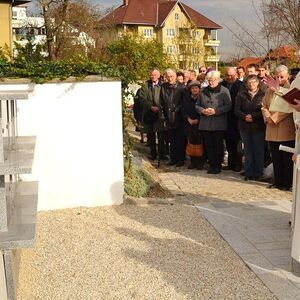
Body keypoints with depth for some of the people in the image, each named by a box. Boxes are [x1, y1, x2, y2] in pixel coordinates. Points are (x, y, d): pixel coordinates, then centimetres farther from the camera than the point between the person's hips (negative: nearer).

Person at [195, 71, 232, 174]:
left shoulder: (224, 91, -1)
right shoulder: (203, 91, 12)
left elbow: (228, 106, -8)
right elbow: (197, 105, 15)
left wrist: (215, 111, -17)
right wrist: (203, 111, -6)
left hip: (219, 124, -4)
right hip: (205, 124, 4)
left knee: (218, 145, 1)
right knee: (208, 145, 6)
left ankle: (218, 165, 11)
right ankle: (211, 164, 15)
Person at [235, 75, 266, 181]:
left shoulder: (263, 95, -1)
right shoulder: (241, 94, 7)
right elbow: (236, 110, 1)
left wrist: (253, 116, -18)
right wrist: (244, 116, -15)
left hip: (258, 127, -2)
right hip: (245, 127, 2)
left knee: (259, 151, 3)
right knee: (248, 151, 8)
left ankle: (258, 173, 13)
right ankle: (248, 173, 16)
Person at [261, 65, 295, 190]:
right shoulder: (270, 90, 13)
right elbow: (264, 106, 13)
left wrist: (274, 118, -14)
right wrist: (268, 117, -4)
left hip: (286, 130, -5)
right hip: (272, 130, 5)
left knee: (287, 158, 1)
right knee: (275, 158, 11)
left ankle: (287, 183, 9)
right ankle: (277, 181, 20)